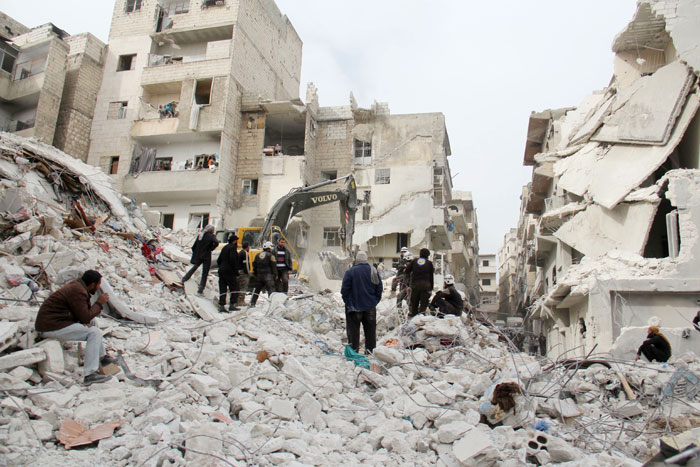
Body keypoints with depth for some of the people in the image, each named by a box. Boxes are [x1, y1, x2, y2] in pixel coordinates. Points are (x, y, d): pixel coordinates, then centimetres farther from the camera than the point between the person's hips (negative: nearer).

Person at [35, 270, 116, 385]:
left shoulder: (77, 285, 11)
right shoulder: (78, 292, -20)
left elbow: (85, 312, 17)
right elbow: (85, 317, -18)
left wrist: (87, 321, -3)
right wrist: (99, 303, -7)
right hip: (51, 327, -11)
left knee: (92, 322, 20)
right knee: (94, 332, -16)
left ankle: (102, 356, 27)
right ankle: (89, 374, -20)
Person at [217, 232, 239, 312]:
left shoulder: (225, 248, 17)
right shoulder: (232, 248, -9)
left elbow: (218, 260, 19)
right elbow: (232, 259, -20)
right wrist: (236, 270, -15)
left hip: (221, 271, 8)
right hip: (229, 272, -8)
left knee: (222, 289, 7)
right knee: (234, 288, 0)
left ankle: (221, 305, 5)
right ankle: (232, 305, -3)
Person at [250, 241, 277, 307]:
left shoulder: (258, 255, 14)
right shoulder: (270, 255, -5)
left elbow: (254, 265, 17)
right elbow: (273, 266, -8)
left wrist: (255, 274, 23)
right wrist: (275, 275, -3)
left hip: (259, 275, 6)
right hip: (268, 275, -6)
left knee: (257, 289, 14)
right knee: (271, 289, -6)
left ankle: (252, 303, 16)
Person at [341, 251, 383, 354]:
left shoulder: (350, 272, -12)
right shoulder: (374, 271, -1)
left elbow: (344, 289, -9)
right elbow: (379, 288, 5)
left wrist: (347, 302, 4)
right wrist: (375, 301, 14)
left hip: (354, 306, -3)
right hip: (370, 307, 3)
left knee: (353, 329, 5)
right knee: (370, 329, 12)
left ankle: (354, 349, 7)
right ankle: (370, 349, 16)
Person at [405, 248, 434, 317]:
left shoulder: (414, 261, 9)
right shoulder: (429, 263, 5)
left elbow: (407, 270, 8)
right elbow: (431, 276, 5)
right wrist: (431, 288, 8)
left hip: (415, 284, 2)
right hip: (425, 284, -2)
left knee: (414, 301, 12)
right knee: (424, 301, -1)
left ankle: (414, 314, 16)